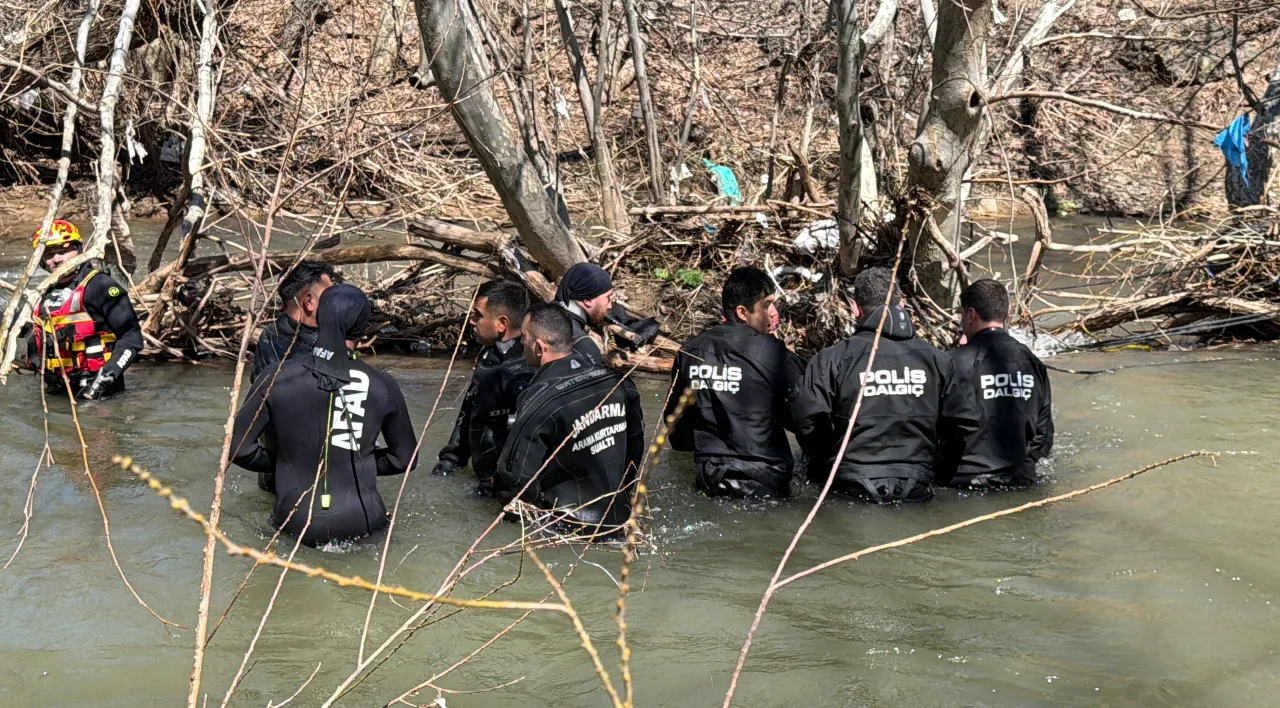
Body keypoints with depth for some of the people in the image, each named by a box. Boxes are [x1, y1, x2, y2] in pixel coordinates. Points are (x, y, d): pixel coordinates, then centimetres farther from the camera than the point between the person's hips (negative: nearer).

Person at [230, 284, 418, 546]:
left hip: (297, 522, 1)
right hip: (359, 522, -1)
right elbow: (404, 458, 6)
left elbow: (238, 447, -2)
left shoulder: (277, 378, -7)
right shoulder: (382, 386, -6)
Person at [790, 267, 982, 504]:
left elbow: (803, 420, -15)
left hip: (851, 486, -3)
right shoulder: (935, 359, 2)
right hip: (915, 489, 3)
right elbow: (969, 421, 5)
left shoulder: (832, 359, -9)